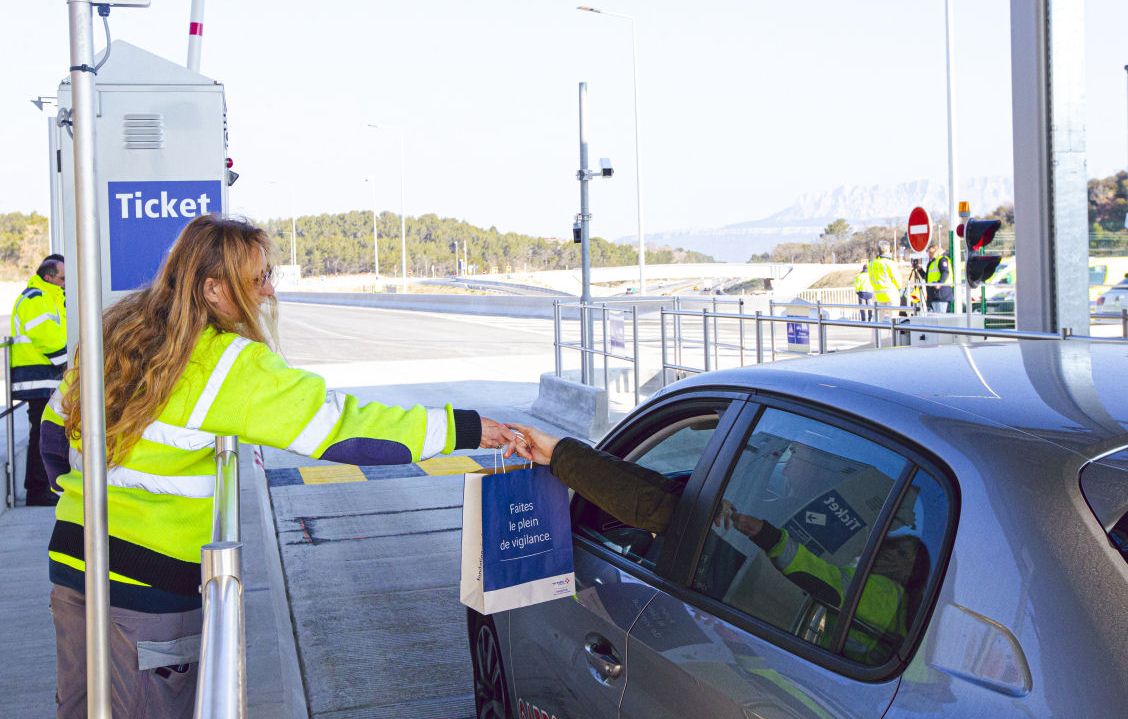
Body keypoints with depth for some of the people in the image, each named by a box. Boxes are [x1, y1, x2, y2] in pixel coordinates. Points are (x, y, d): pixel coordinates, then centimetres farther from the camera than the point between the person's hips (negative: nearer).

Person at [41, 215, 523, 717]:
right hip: (149, 578, -7)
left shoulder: (113, 336, 6)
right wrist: (461, 430, -14)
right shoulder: (230, 364, -16)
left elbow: (55, 430, 15)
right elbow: (340, 429, -19)